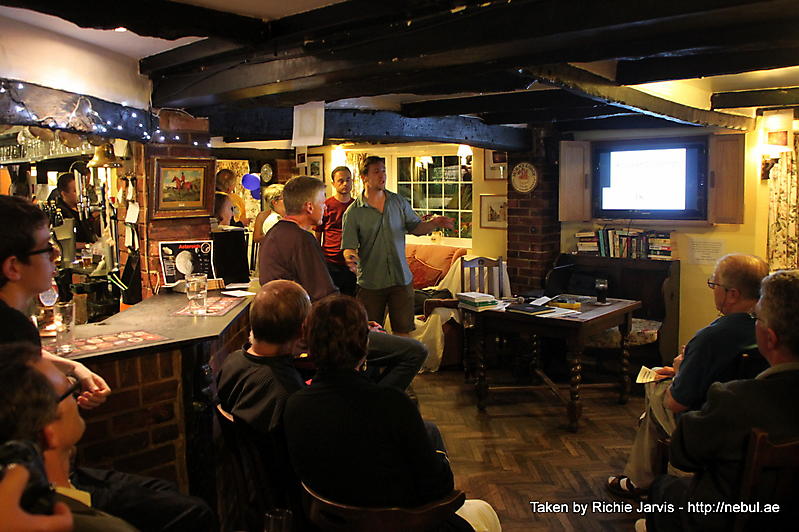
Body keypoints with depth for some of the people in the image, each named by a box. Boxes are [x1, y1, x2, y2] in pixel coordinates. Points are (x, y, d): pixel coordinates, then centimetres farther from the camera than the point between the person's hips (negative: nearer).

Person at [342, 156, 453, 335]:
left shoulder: (399, 202, 7)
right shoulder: (353, 212, -5)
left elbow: (416, 227, 9)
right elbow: (349, 246, -8)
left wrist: (434, 223, -11)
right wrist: (350, 258, -30)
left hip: (401, 279, 2)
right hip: (370, 283, -2)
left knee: (404, 330, 6)